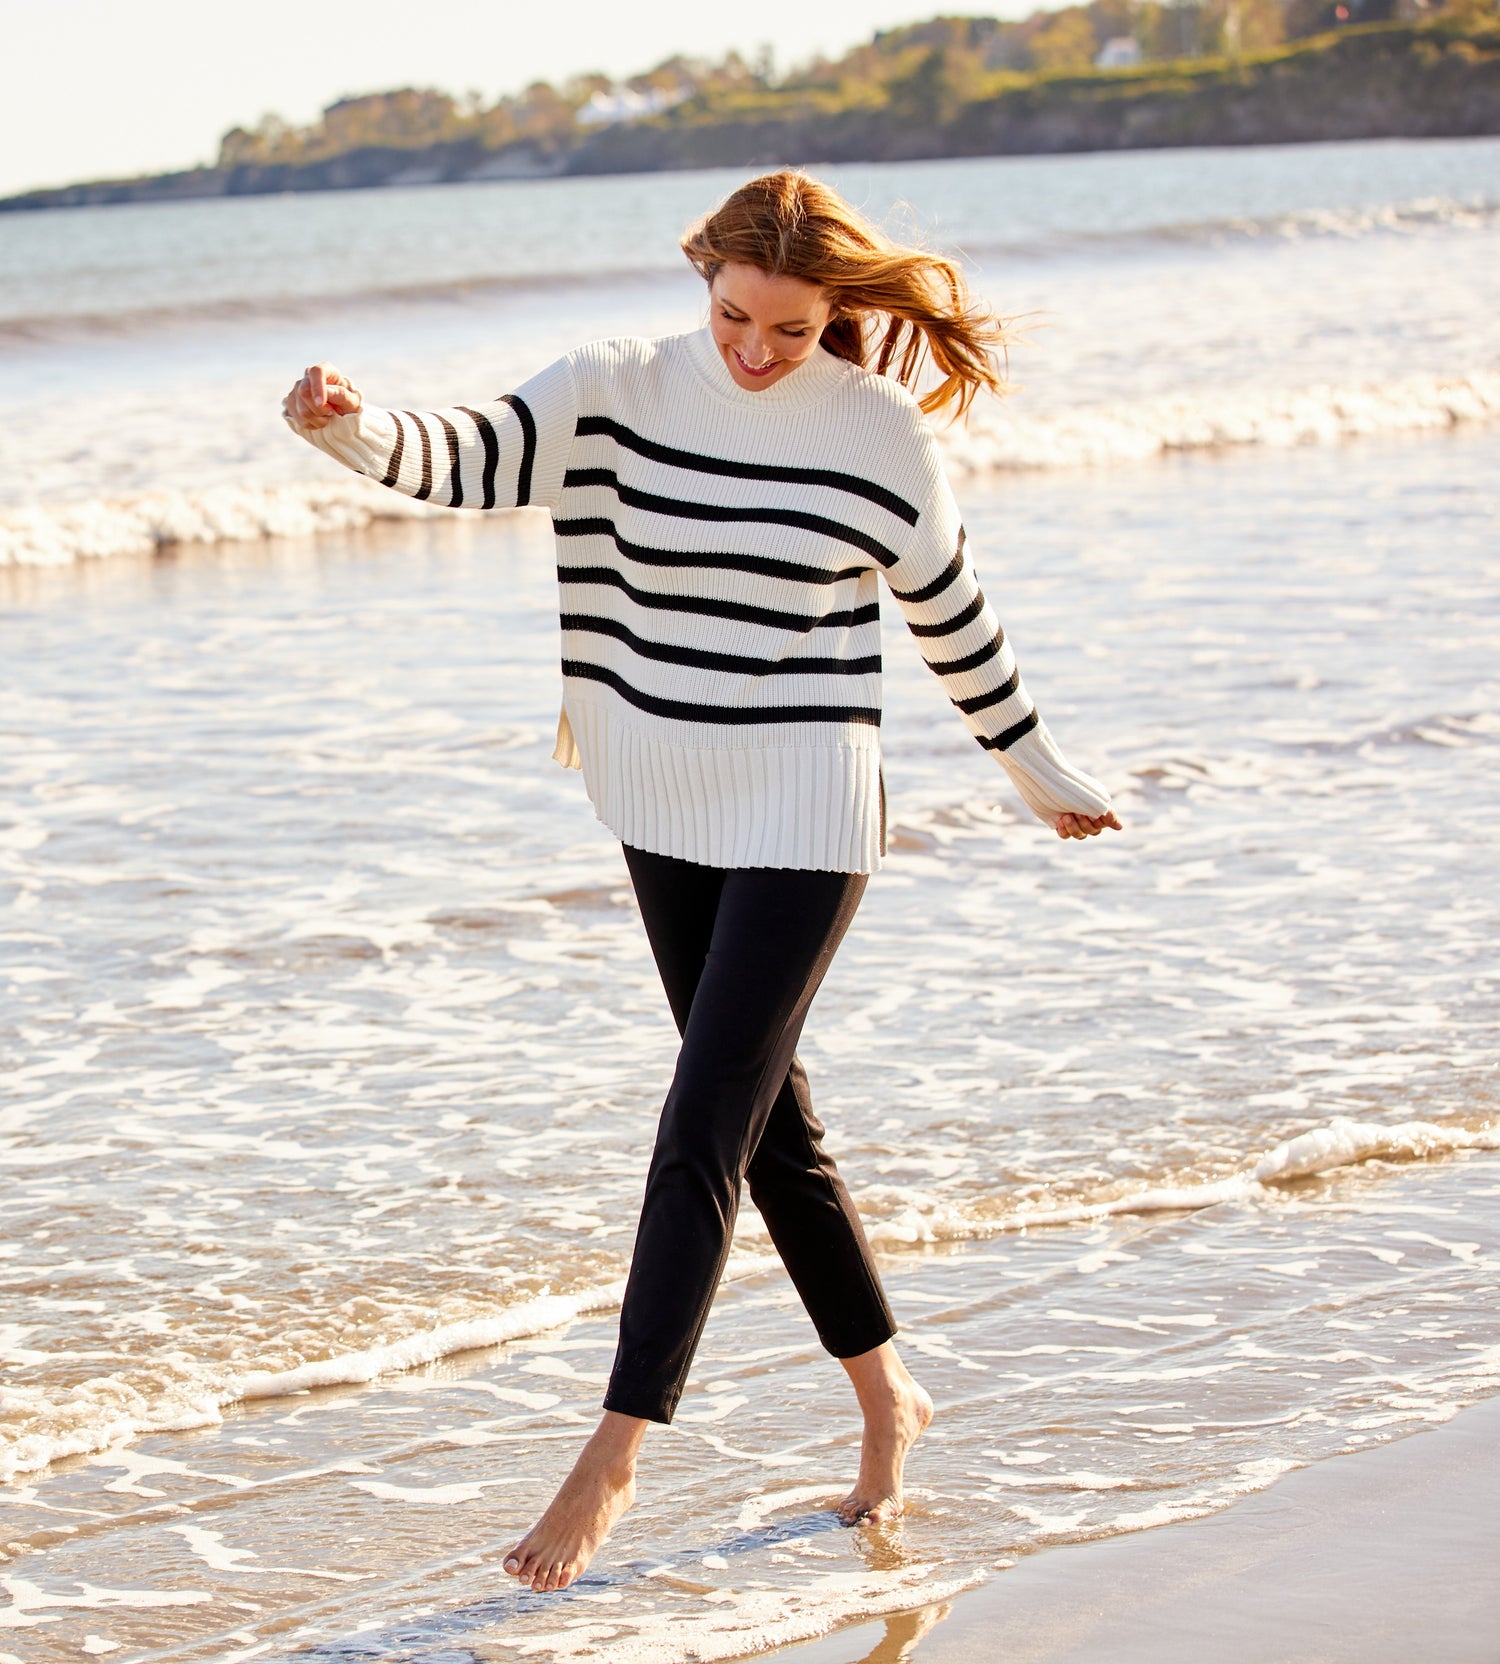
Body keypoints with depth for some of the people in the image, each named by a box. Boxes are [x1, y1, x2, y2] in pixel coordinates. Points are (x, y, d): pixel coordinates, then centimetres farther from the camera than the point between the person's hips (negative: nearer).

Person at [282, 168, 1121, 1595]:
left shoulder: (882, 432, -8)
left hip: (805, 815, -4)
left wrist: (1038, 769, 17)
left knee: (702, 1134, -10)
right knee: (769, 1117, 14)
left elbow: (948, 617, 6)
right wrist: (347, 421, -39)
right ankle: (886, 1397, 32)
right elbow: (465, 456, -17)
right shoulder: (618, 394, -4)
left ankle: (613, 1459, -7)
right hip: (668, 811, 4)